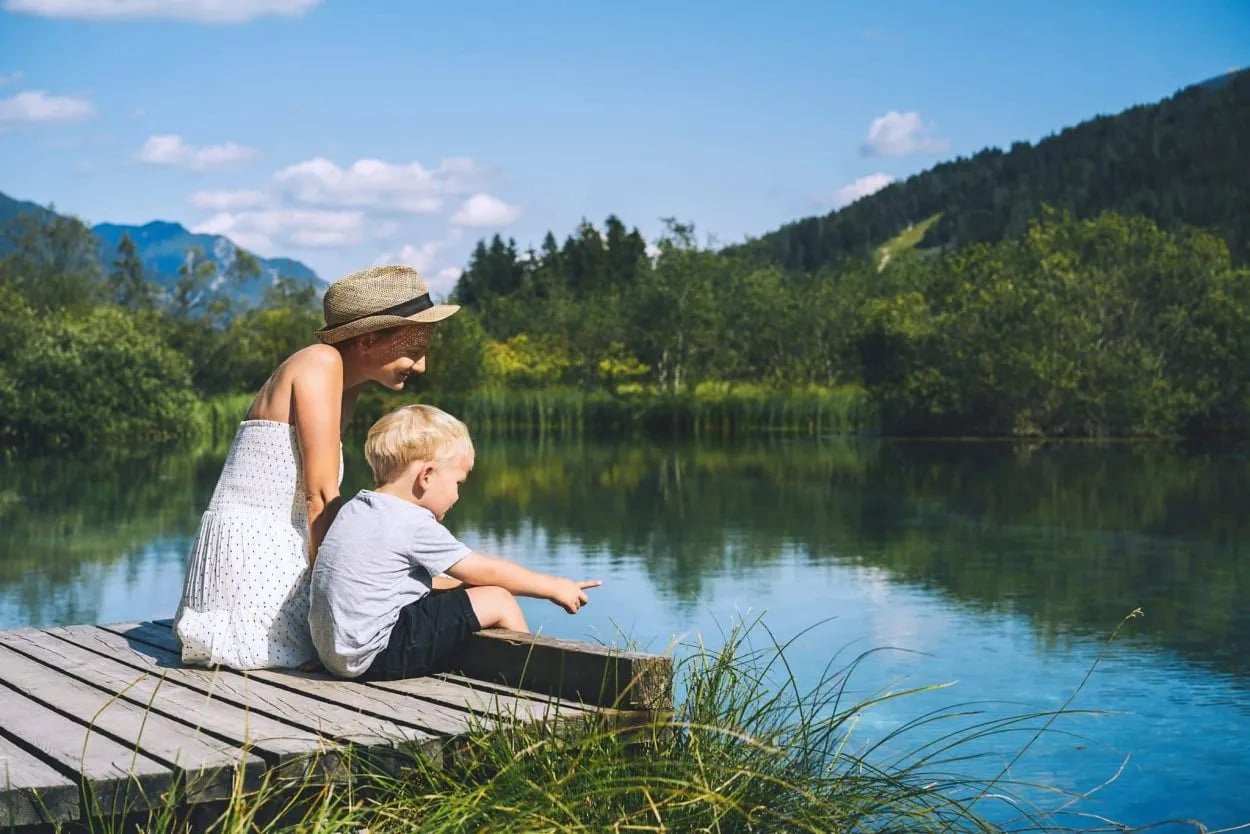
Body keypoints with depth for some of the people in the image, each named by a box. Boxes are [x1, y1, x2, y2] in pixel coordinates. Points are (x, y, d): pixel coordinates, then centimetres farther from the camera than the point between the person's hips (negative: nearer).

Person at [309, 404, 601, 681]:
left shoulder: (355, 509, 11)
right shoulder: (415, 525, -15)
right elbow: (486, 571, -7)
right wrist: (554, 587, 3)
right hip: (376, 656, -10)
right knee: (498, 601, -4)